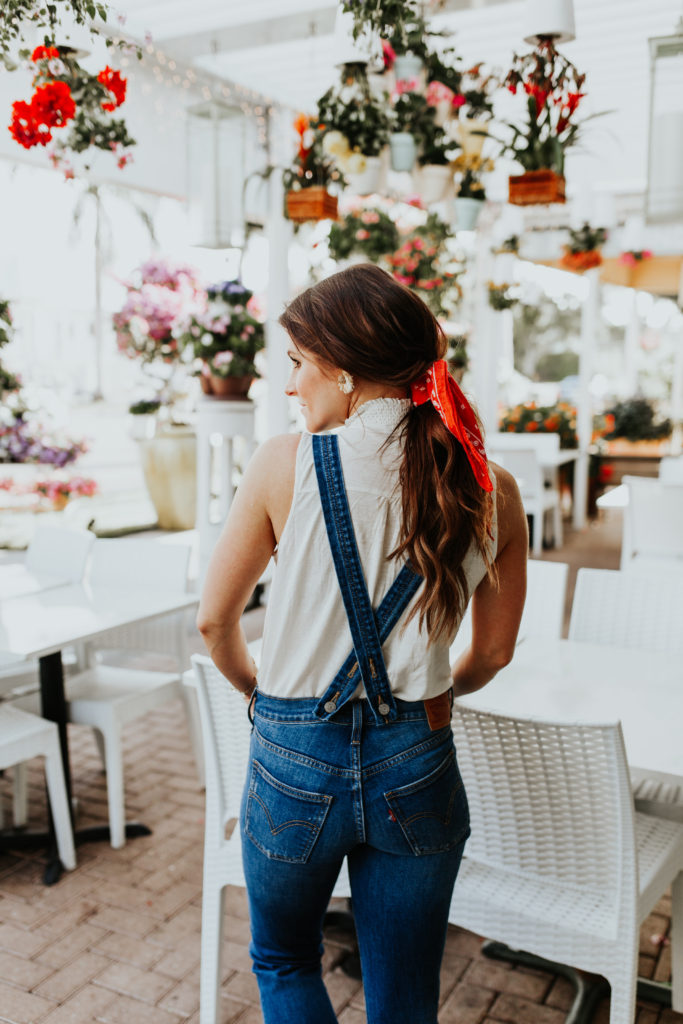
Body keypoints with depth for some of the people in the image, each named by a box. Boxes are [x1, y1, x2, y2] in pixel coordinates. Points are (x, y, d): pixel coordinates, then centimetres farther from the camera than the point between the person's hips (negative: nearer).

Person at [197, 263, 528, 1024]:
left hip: (295, 761, -2)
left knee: (283, 961, 28)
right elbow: (493, 653, 4)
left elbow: (215, 621, -3)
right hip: (416, 766, 2)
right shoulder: (491, 490, -7)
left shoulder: (286, 464, -14)